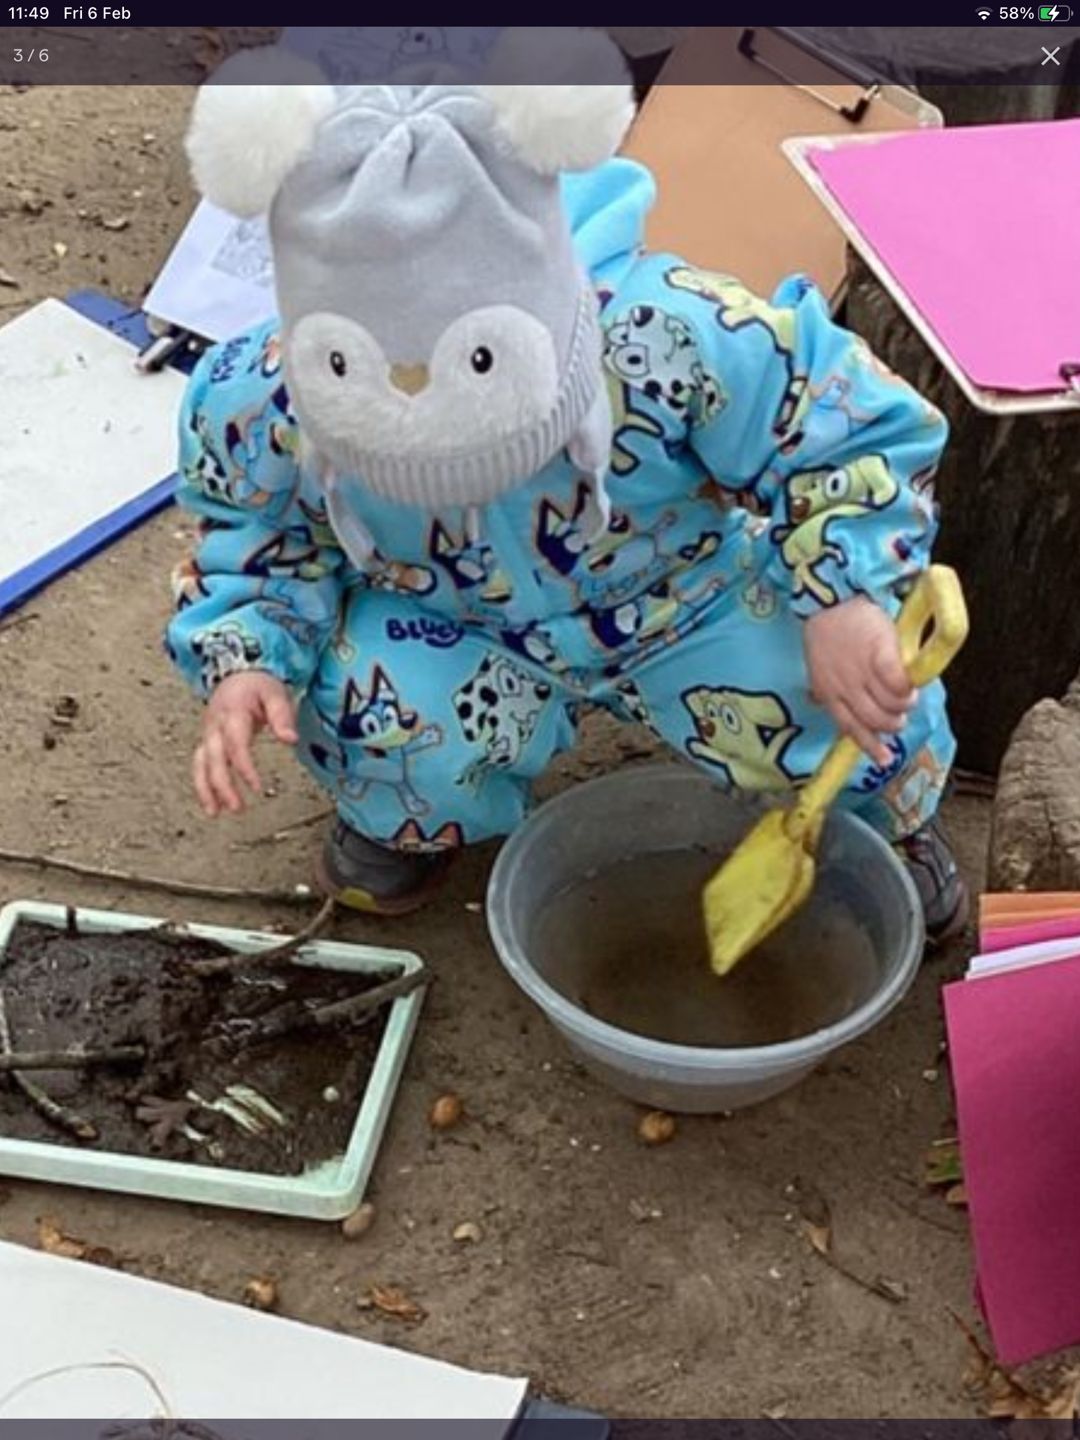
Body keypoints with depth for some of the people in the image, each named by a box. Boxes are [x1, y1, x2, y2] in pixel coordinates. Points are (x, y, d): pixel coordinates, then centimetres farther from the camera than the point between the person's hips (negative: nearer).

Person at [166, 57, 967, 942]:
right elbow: (256, 541, -4)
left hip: (683, 600, 0)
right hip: (454, 633, 1)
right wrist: (245, 661, -24)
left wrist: (849, 605, -35)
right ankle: (411, 821, 11)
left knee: (859, 711, -21)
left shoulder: (671, 338, -36)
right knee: (383, 721, -31)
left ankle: (881, 820, 21)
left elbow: (858, 435, -21)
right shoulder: (264, 406, -27)